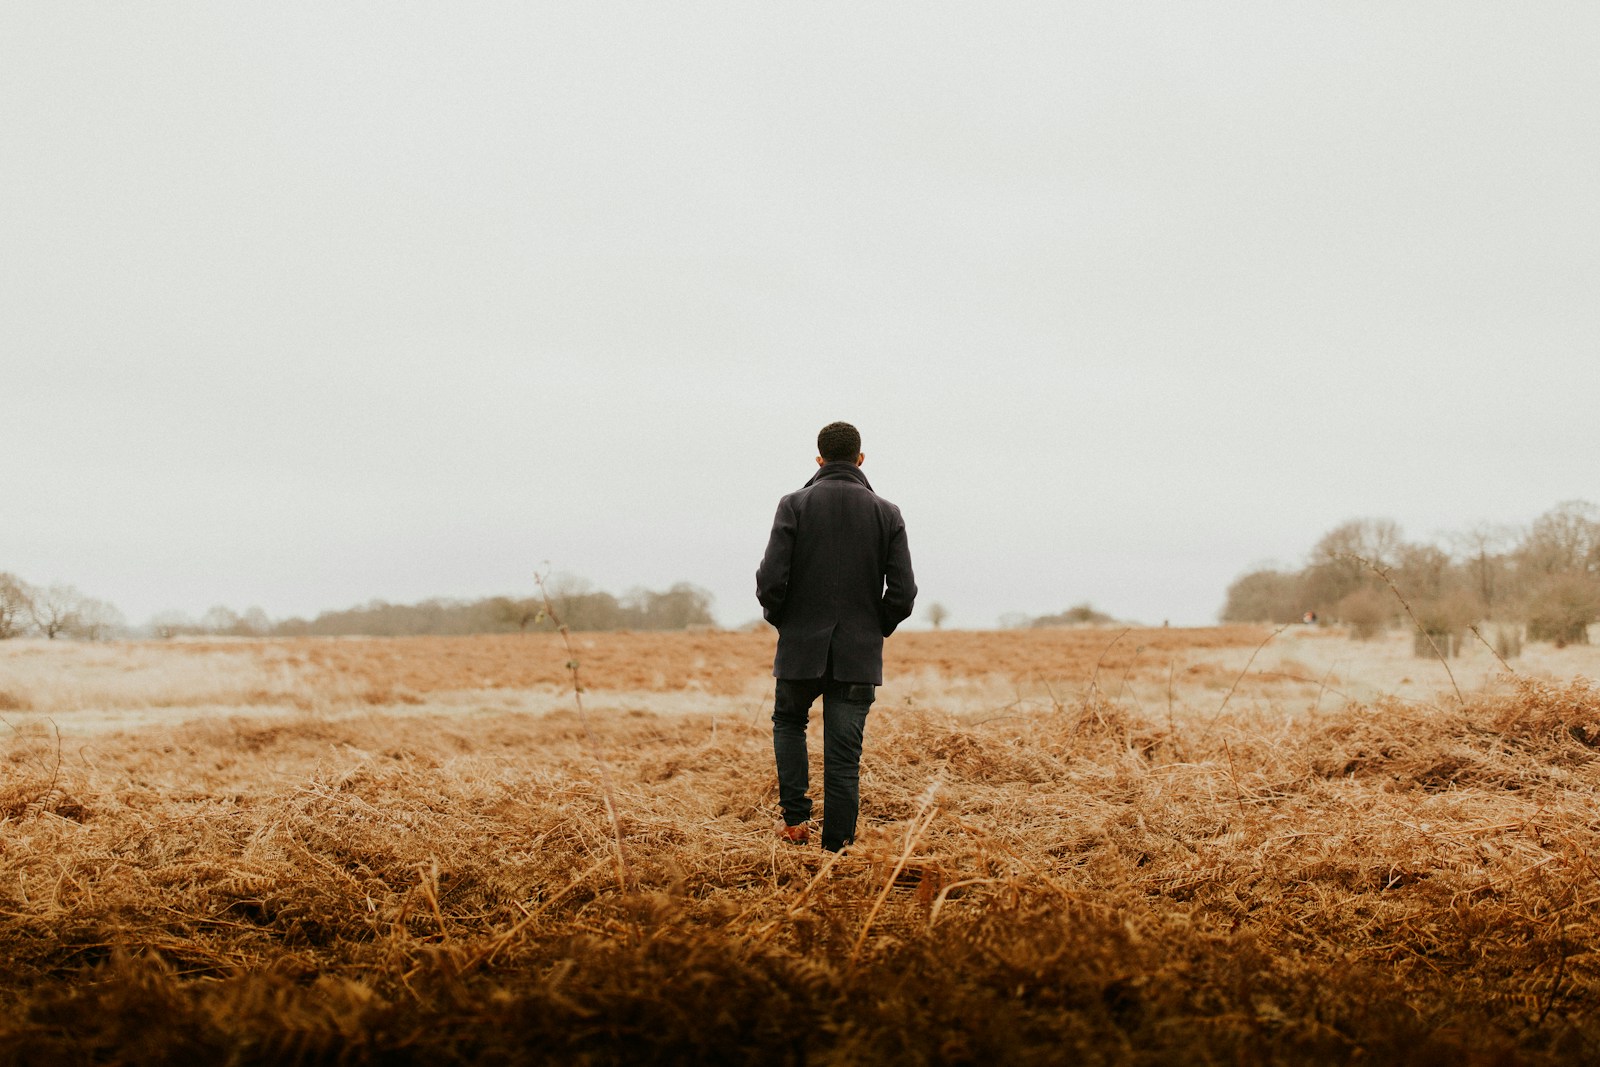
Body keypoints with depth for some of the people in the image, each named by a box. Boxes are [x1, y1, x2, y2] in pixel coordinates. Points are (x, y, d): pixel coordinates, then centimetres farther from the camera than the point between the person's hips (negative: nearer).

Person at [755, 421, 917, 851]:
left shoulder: (795, 505, -5)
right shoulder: (886, 514, 1)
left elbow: (770, 580, -12)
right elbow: (903, 593, -4)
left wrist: (781, 621, 8)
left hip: (801, 648, -1)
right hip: (859, 655, 1)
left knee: (789, 723, 25)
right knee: (844, 759, 4)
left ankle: (796, 817, 11)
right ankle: (836, 849, 3)